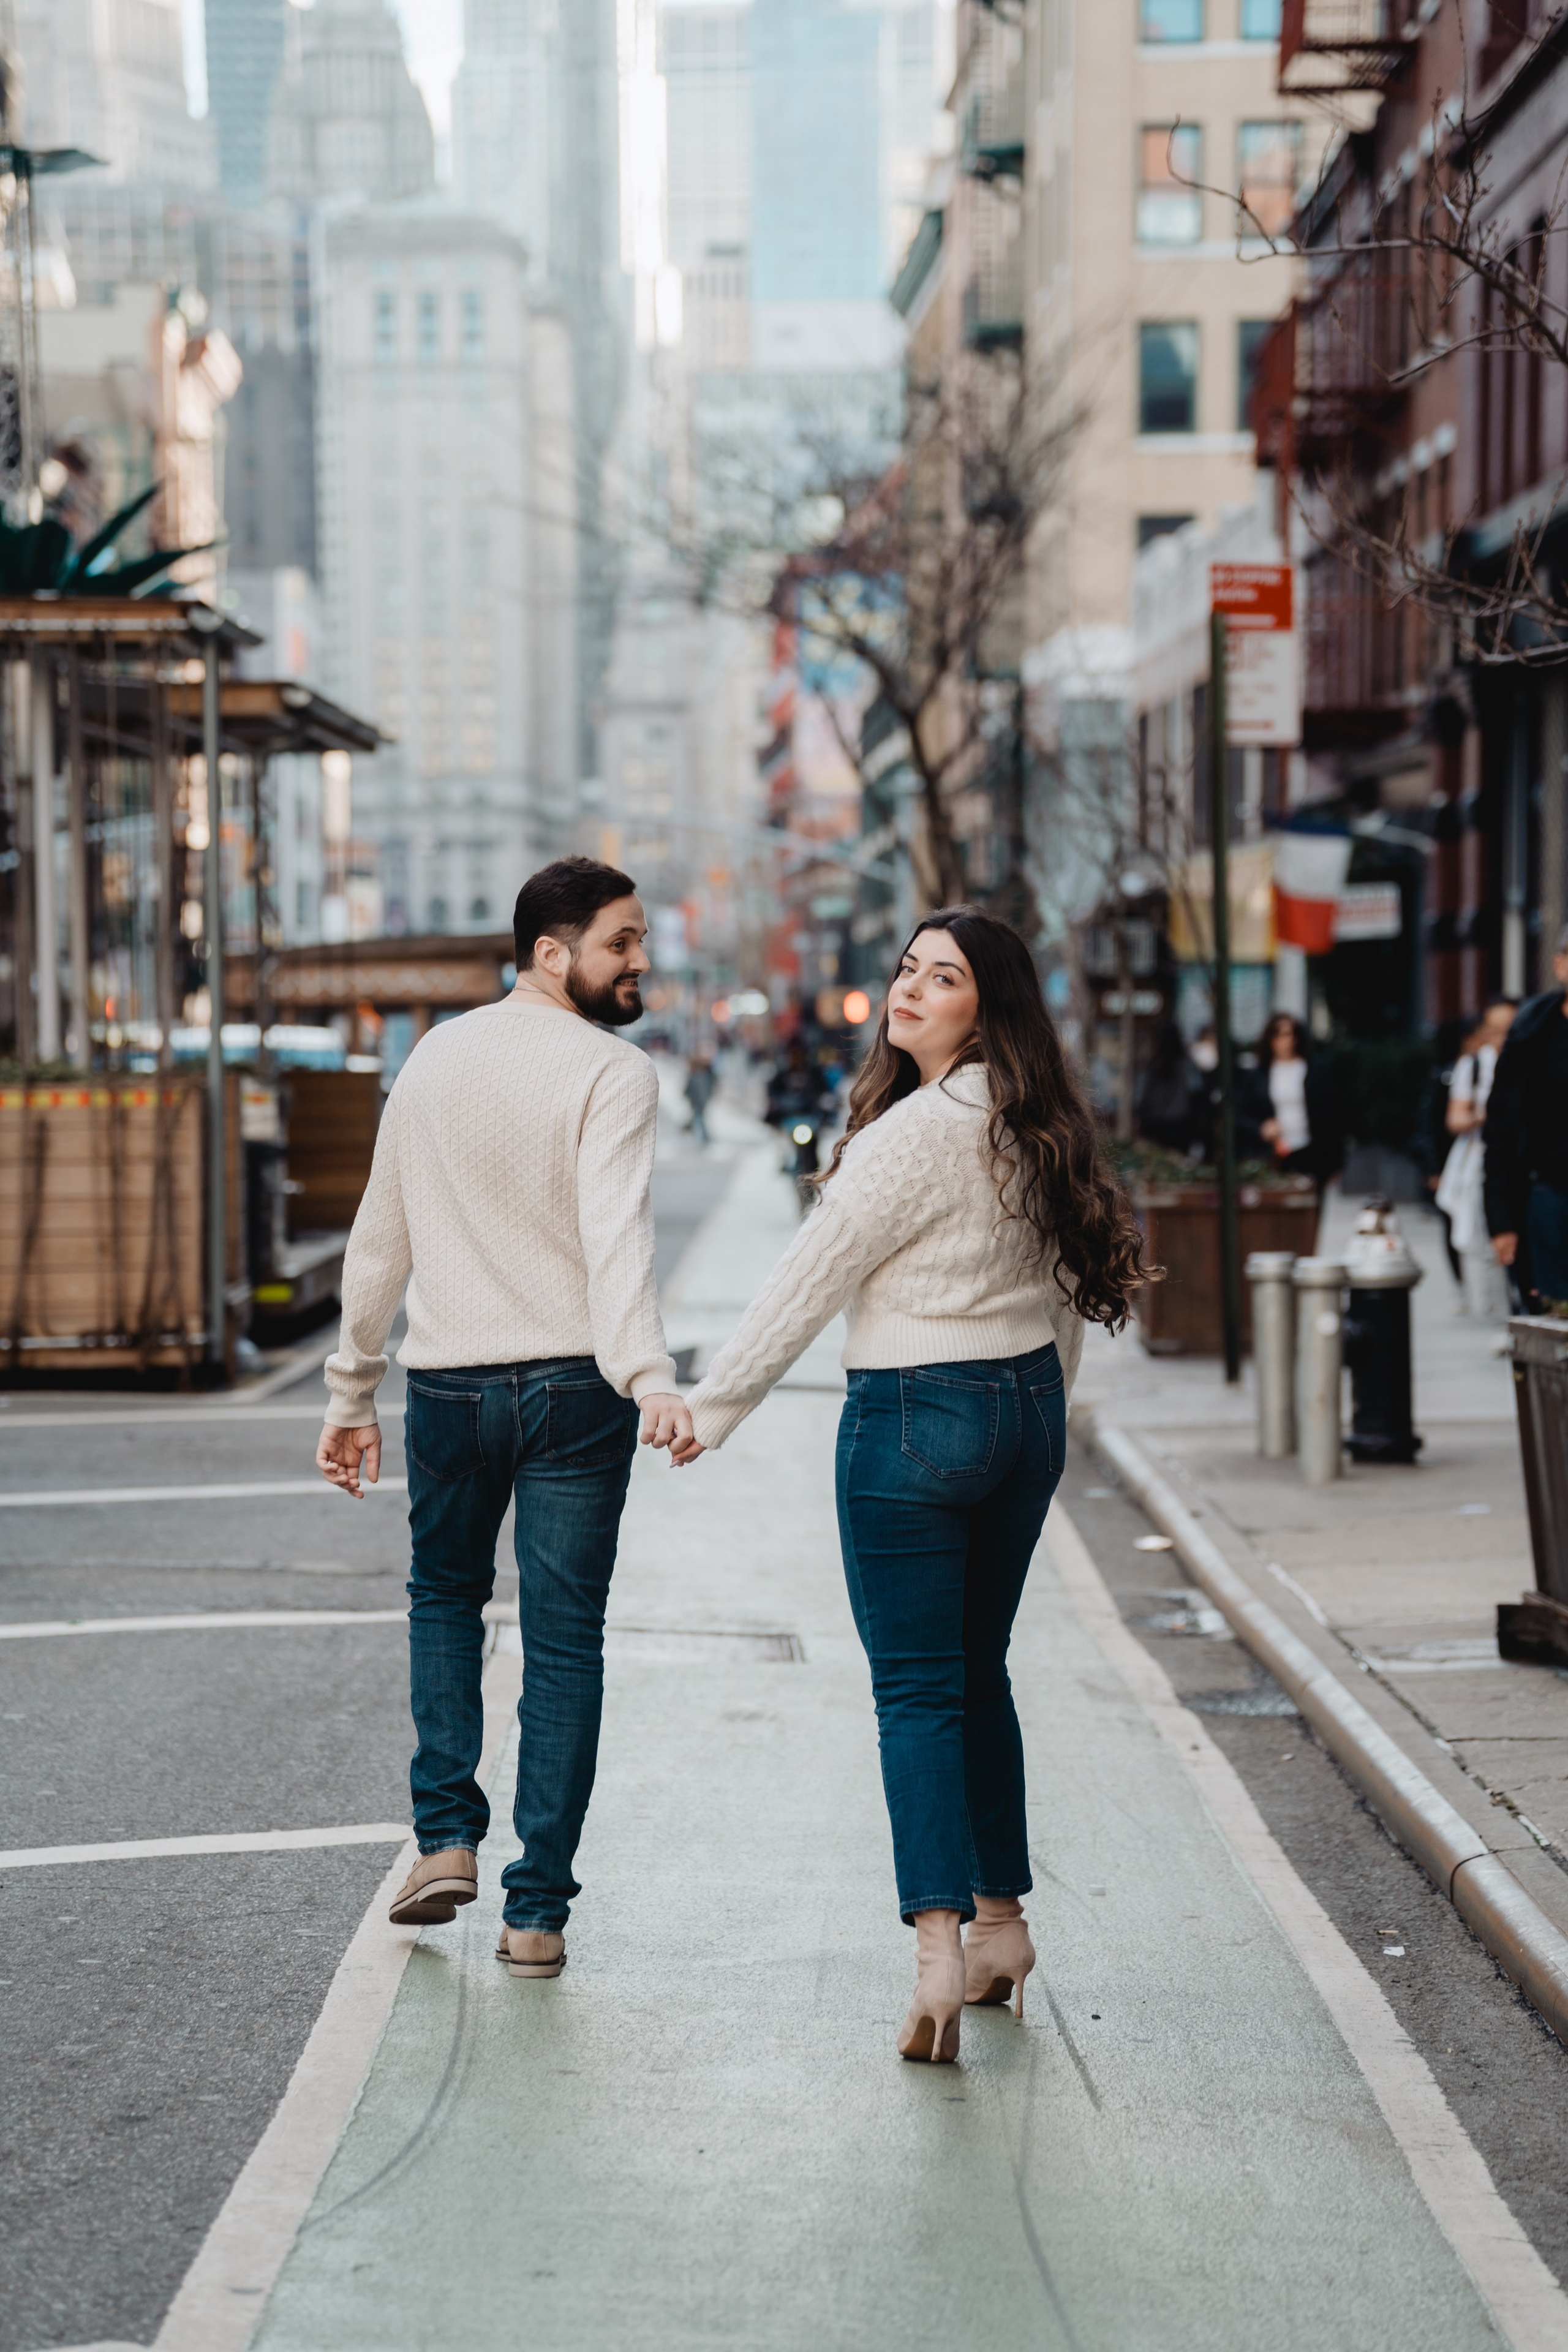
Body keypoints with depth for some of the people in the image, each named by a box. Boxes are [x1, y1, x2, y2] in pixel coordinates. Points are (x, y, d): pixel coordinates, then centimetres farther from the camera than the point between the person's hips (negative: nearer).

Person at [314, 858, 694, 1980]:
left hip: (448, 1383, 4)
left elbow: (381, 1237, 12)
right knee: (564, 1644, 5)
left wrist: (353, 1393, 19)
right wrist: (648, 1377, -37)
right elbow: (615, 1232, -27)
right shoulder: (613, 1072, -10)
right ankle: (538, 1910, 6)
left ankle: (447, 1835, 13)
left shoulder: (435, 1058, 8)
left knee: (446, 1592, 26)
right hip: (572, 1385, -4)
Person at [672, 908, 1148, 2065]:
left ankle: (941, 1944, -16)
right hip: (1028, 1406, 8)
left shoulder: (914, 1133, -18)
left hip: (915, 1419, -7)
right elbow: (1072, 1287, 15)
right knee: (979, 1674, 18)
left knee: (918, 1691, -6)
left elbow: (809, 1284, -14)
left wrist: (713, 1405, -7)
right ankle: (1001, 1919, 24)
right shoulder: (1036, 1128, 6)